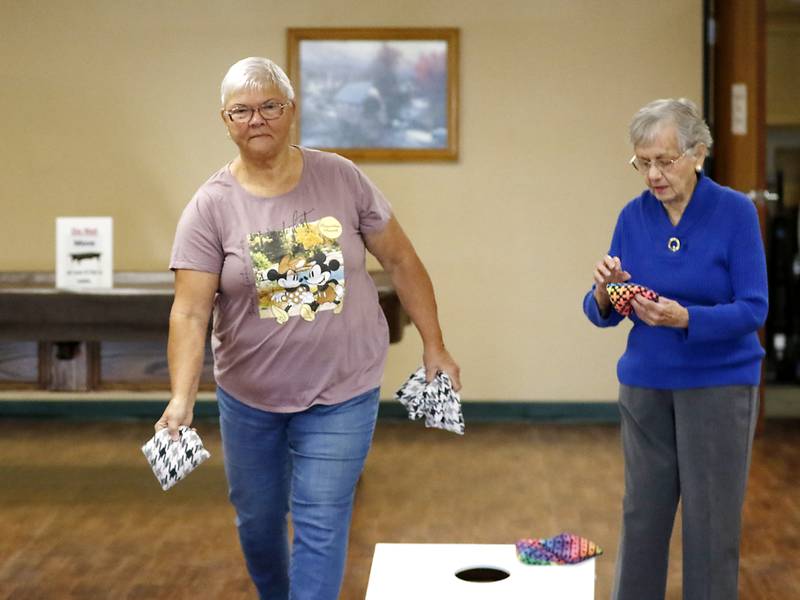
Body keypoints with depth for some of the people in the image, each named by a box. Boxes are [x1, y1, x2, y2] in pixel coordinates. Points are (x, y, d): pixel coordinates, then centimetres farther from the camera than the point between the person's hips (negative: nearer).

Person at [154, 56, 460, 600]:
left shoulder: (341, 178, -6)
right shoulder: (212, 207, -10)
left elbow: (401, 260, 2)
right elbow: (190, 313, -16)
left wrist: (434, 346, 2)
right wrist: (182, 398, -28)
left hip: (342, 394, -1)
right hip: (249, 396, 1)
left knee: (320, 529, -3)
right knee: (257, 522, 18)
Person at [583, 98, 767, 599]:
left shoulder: (735, 212, -10)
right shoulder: (634, 215, 0)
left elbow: (753, 310, -15)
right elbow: (602, 314, 2)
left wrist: (684, 318, -31)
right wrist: (604, 294, -22)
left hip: (718, 384, -3)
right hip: (645, 384, 4)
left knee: (711, 521, 4)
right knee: (642, 514, 10)